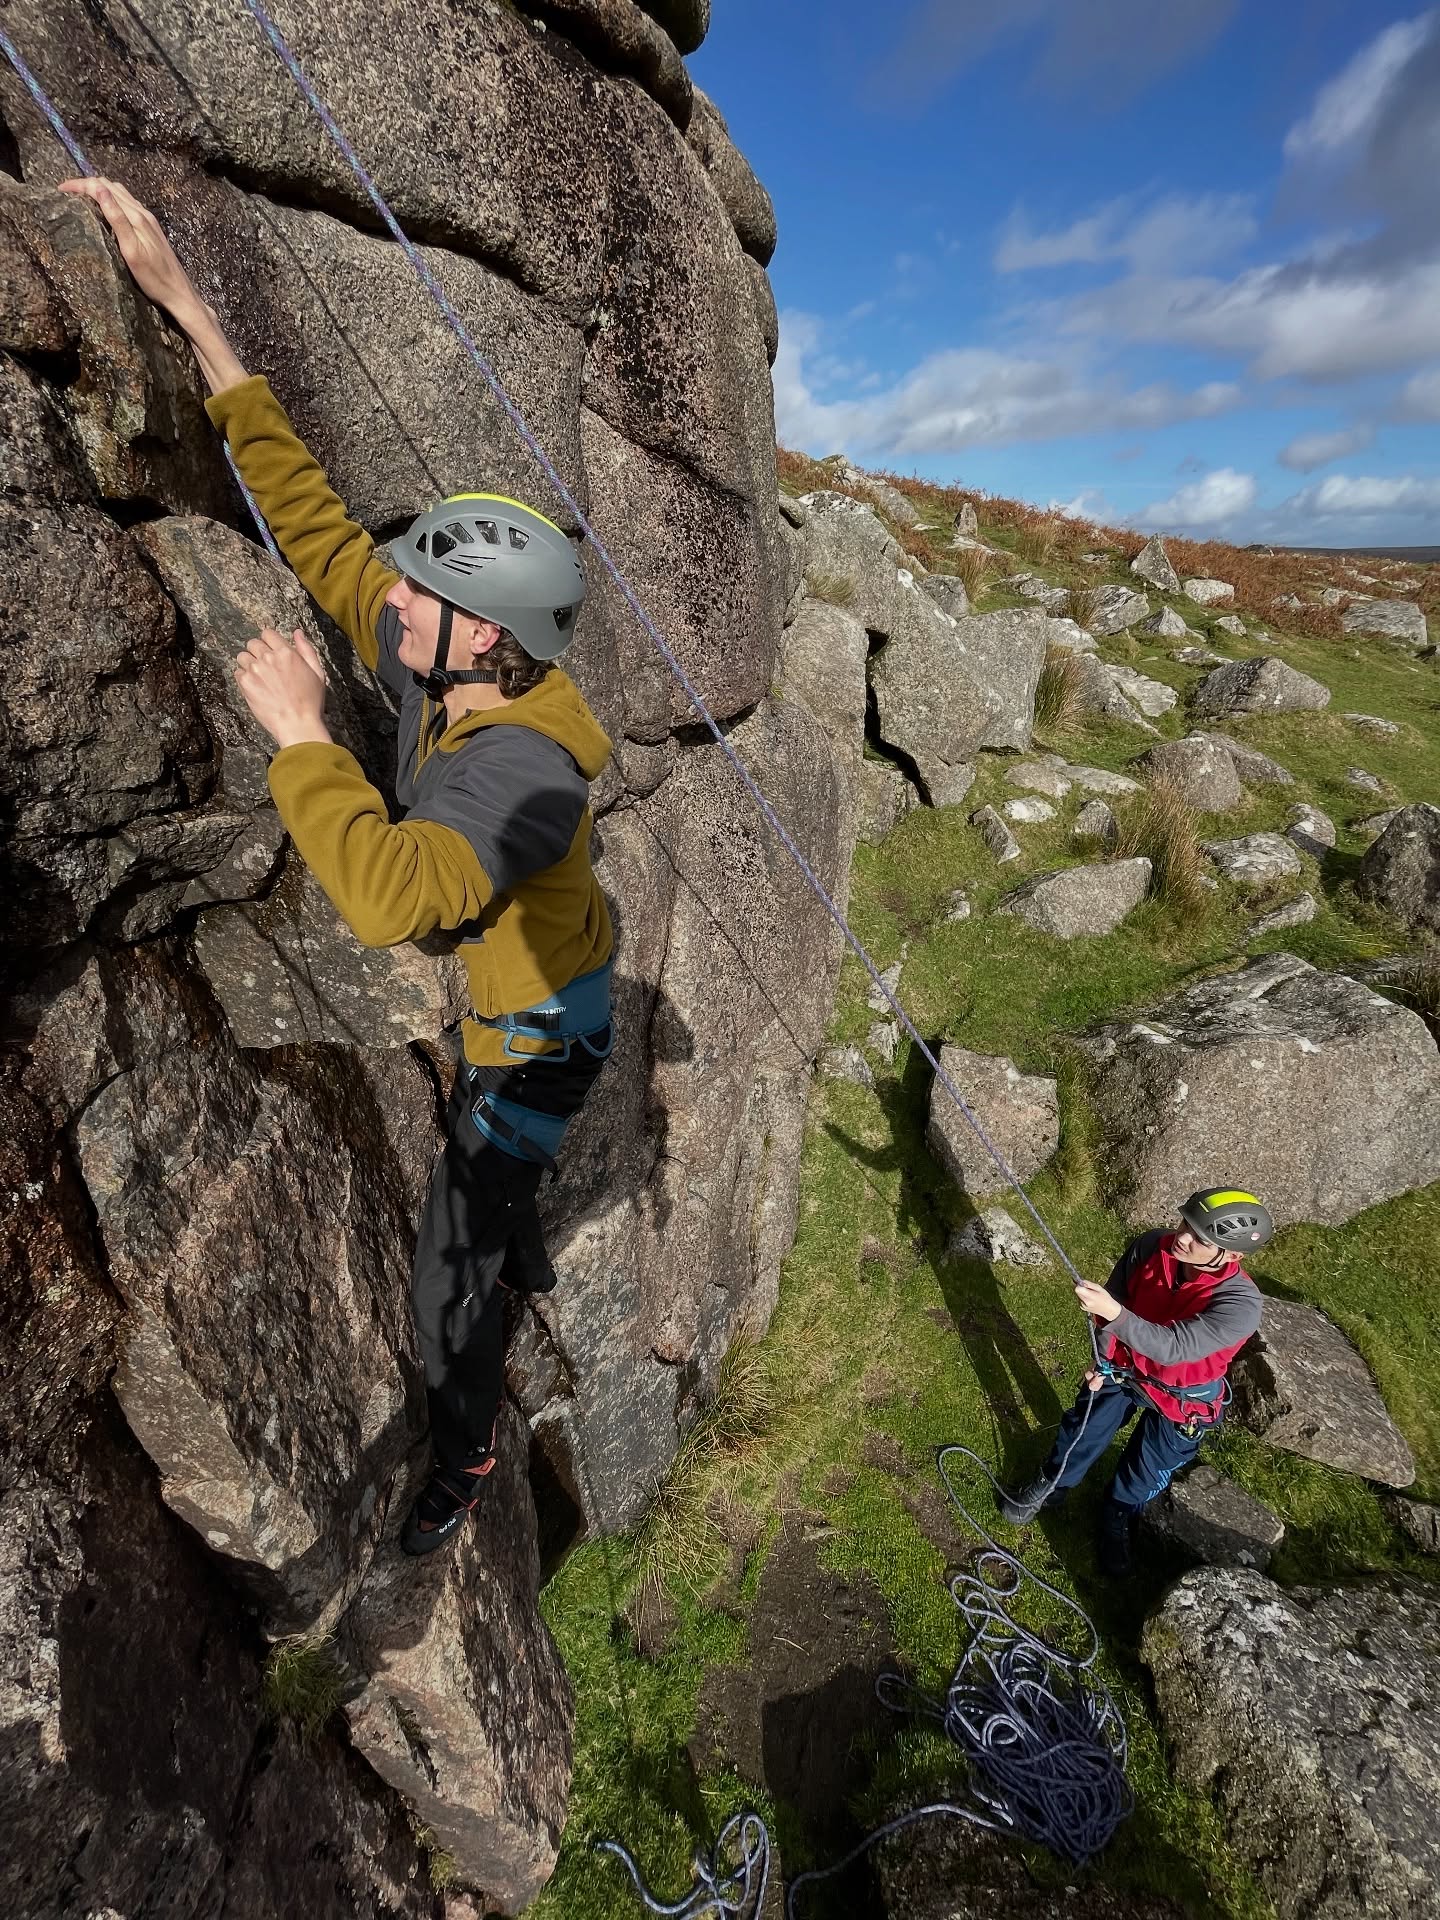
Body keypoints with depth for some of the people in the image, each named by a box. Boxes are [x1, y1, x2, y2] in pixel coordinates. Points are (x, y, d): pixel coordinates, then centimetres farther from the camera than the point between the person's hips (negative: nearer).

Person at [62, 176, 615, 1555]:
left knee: (445, 1277, 7)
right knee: (488, 1163, 36)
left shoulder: (521, 765, -38)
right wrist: (186, 306, -6)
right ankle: (529, 1276, 69)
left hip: (540, 1034, -8)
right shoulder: (436, 672, -12)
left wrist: (299, 732, -41)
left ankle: (464, 1456, 37)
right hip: (503, 1003, 9)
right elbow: (311, 521, -6)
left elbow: (386, 895, -53)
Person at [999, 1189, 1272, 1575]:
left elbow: (1173, 1347, -42)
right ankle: (1046, 1489, 51)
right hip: (1123, 1366, 3)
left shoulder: (1240, 1304, -38)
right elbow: (1117, 1298, -9)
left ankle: (1116, 1520, 54)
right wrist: (1105, 1359, -7)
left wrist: (1114, 1314, -55)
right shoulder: (1151, 1246, -27)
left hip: (1178, 1399, -2)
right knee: (1082, 1433, 22)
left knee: (1145, 1472, 22)